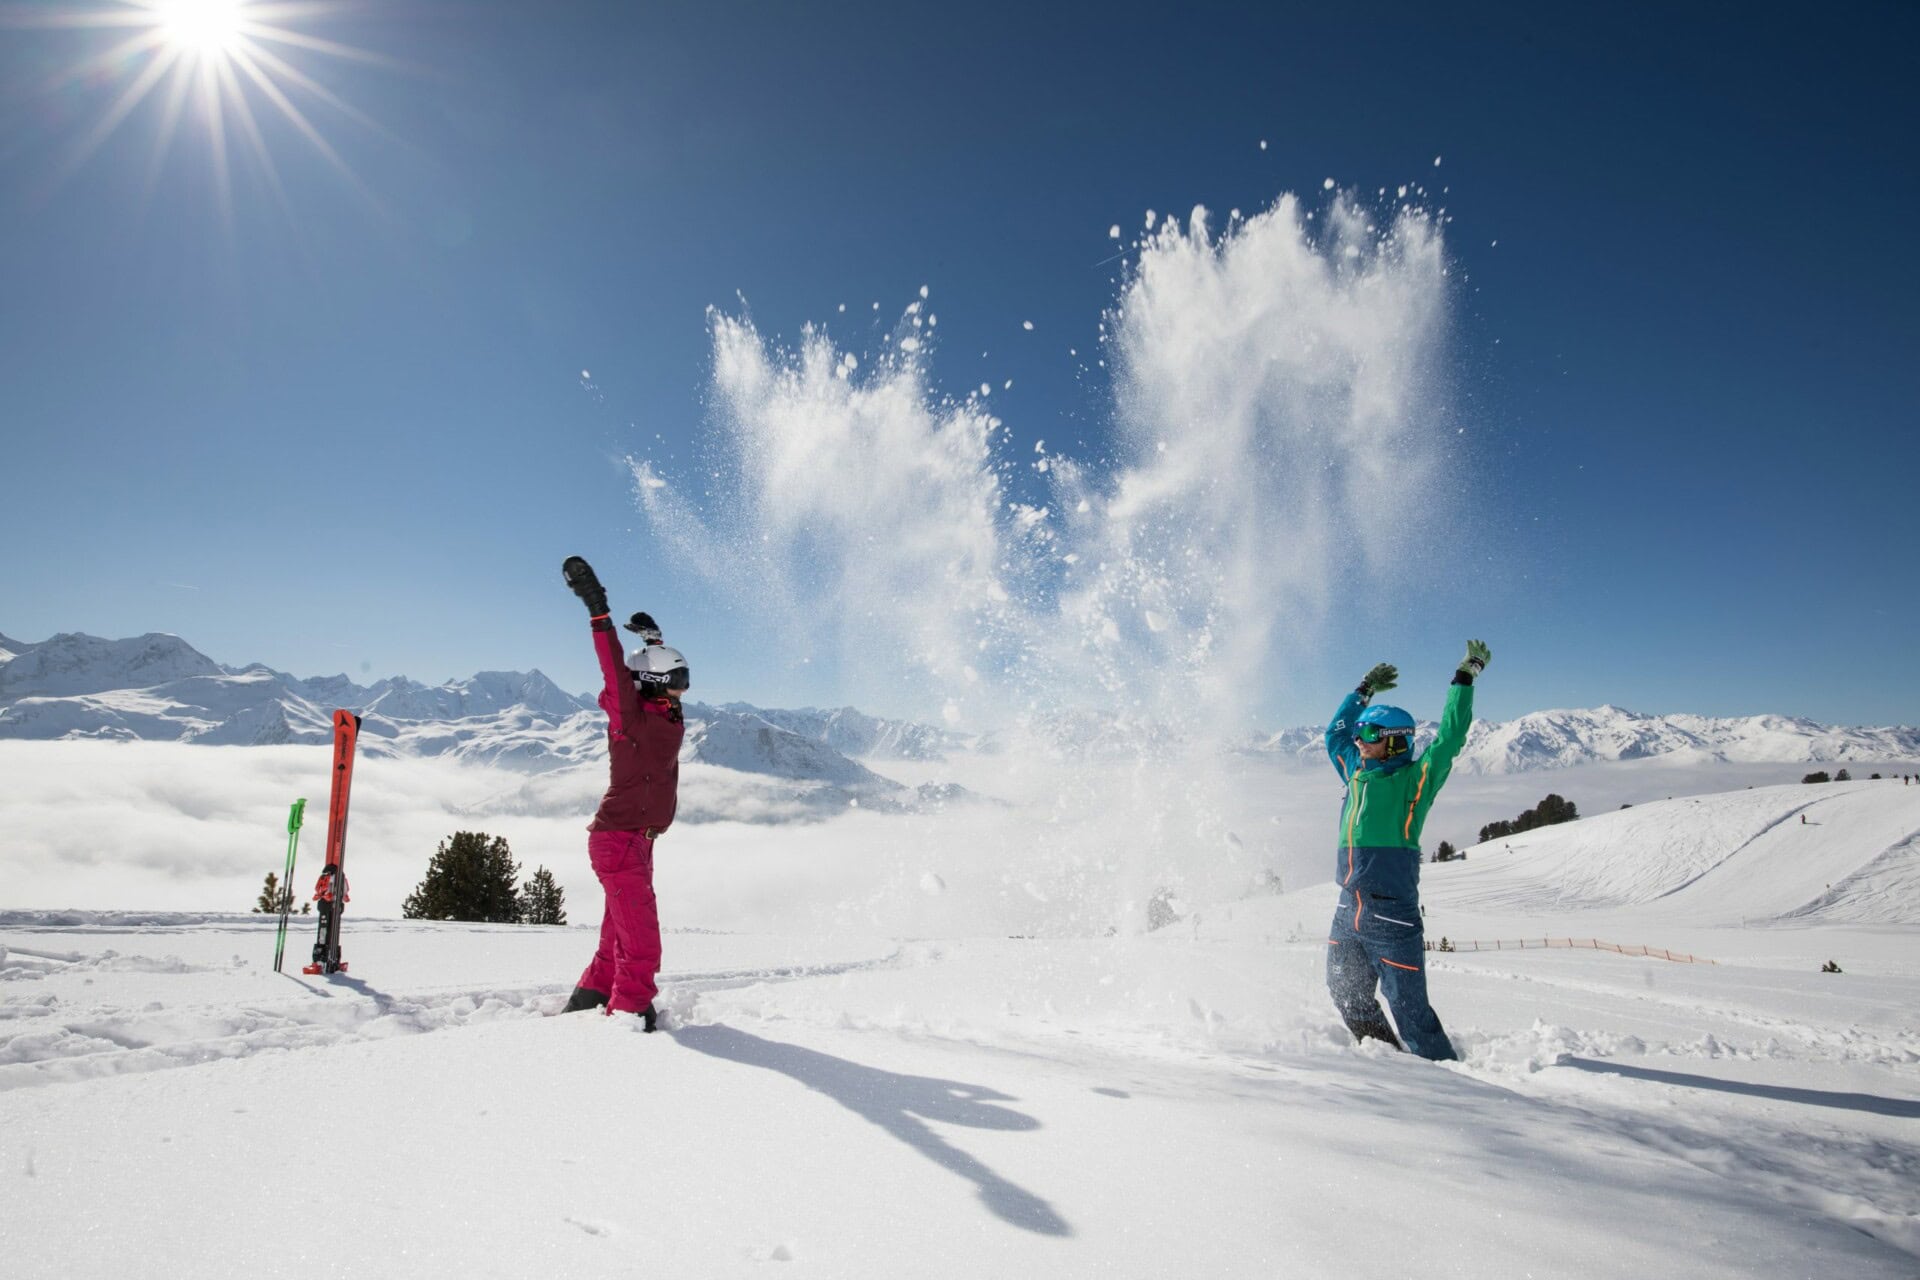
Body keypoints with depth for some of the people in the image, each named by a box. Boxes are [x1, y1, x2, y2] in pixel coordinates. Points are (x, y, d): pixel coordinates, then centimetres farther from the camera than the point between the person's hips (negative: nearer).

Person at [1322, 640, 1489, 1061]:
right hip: (1348, 912, 7)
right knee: (1348, 997, 18)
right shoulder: (1356, 774, 12)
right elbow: (1336, 732, 26)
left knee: (1408, 1008, -3)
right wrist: (1364, 691, 31)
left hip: (1392, 916, -7)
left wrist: (1465, 677, -7)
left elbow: (1450, 738, -11)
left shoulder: (1415, 779, -4)